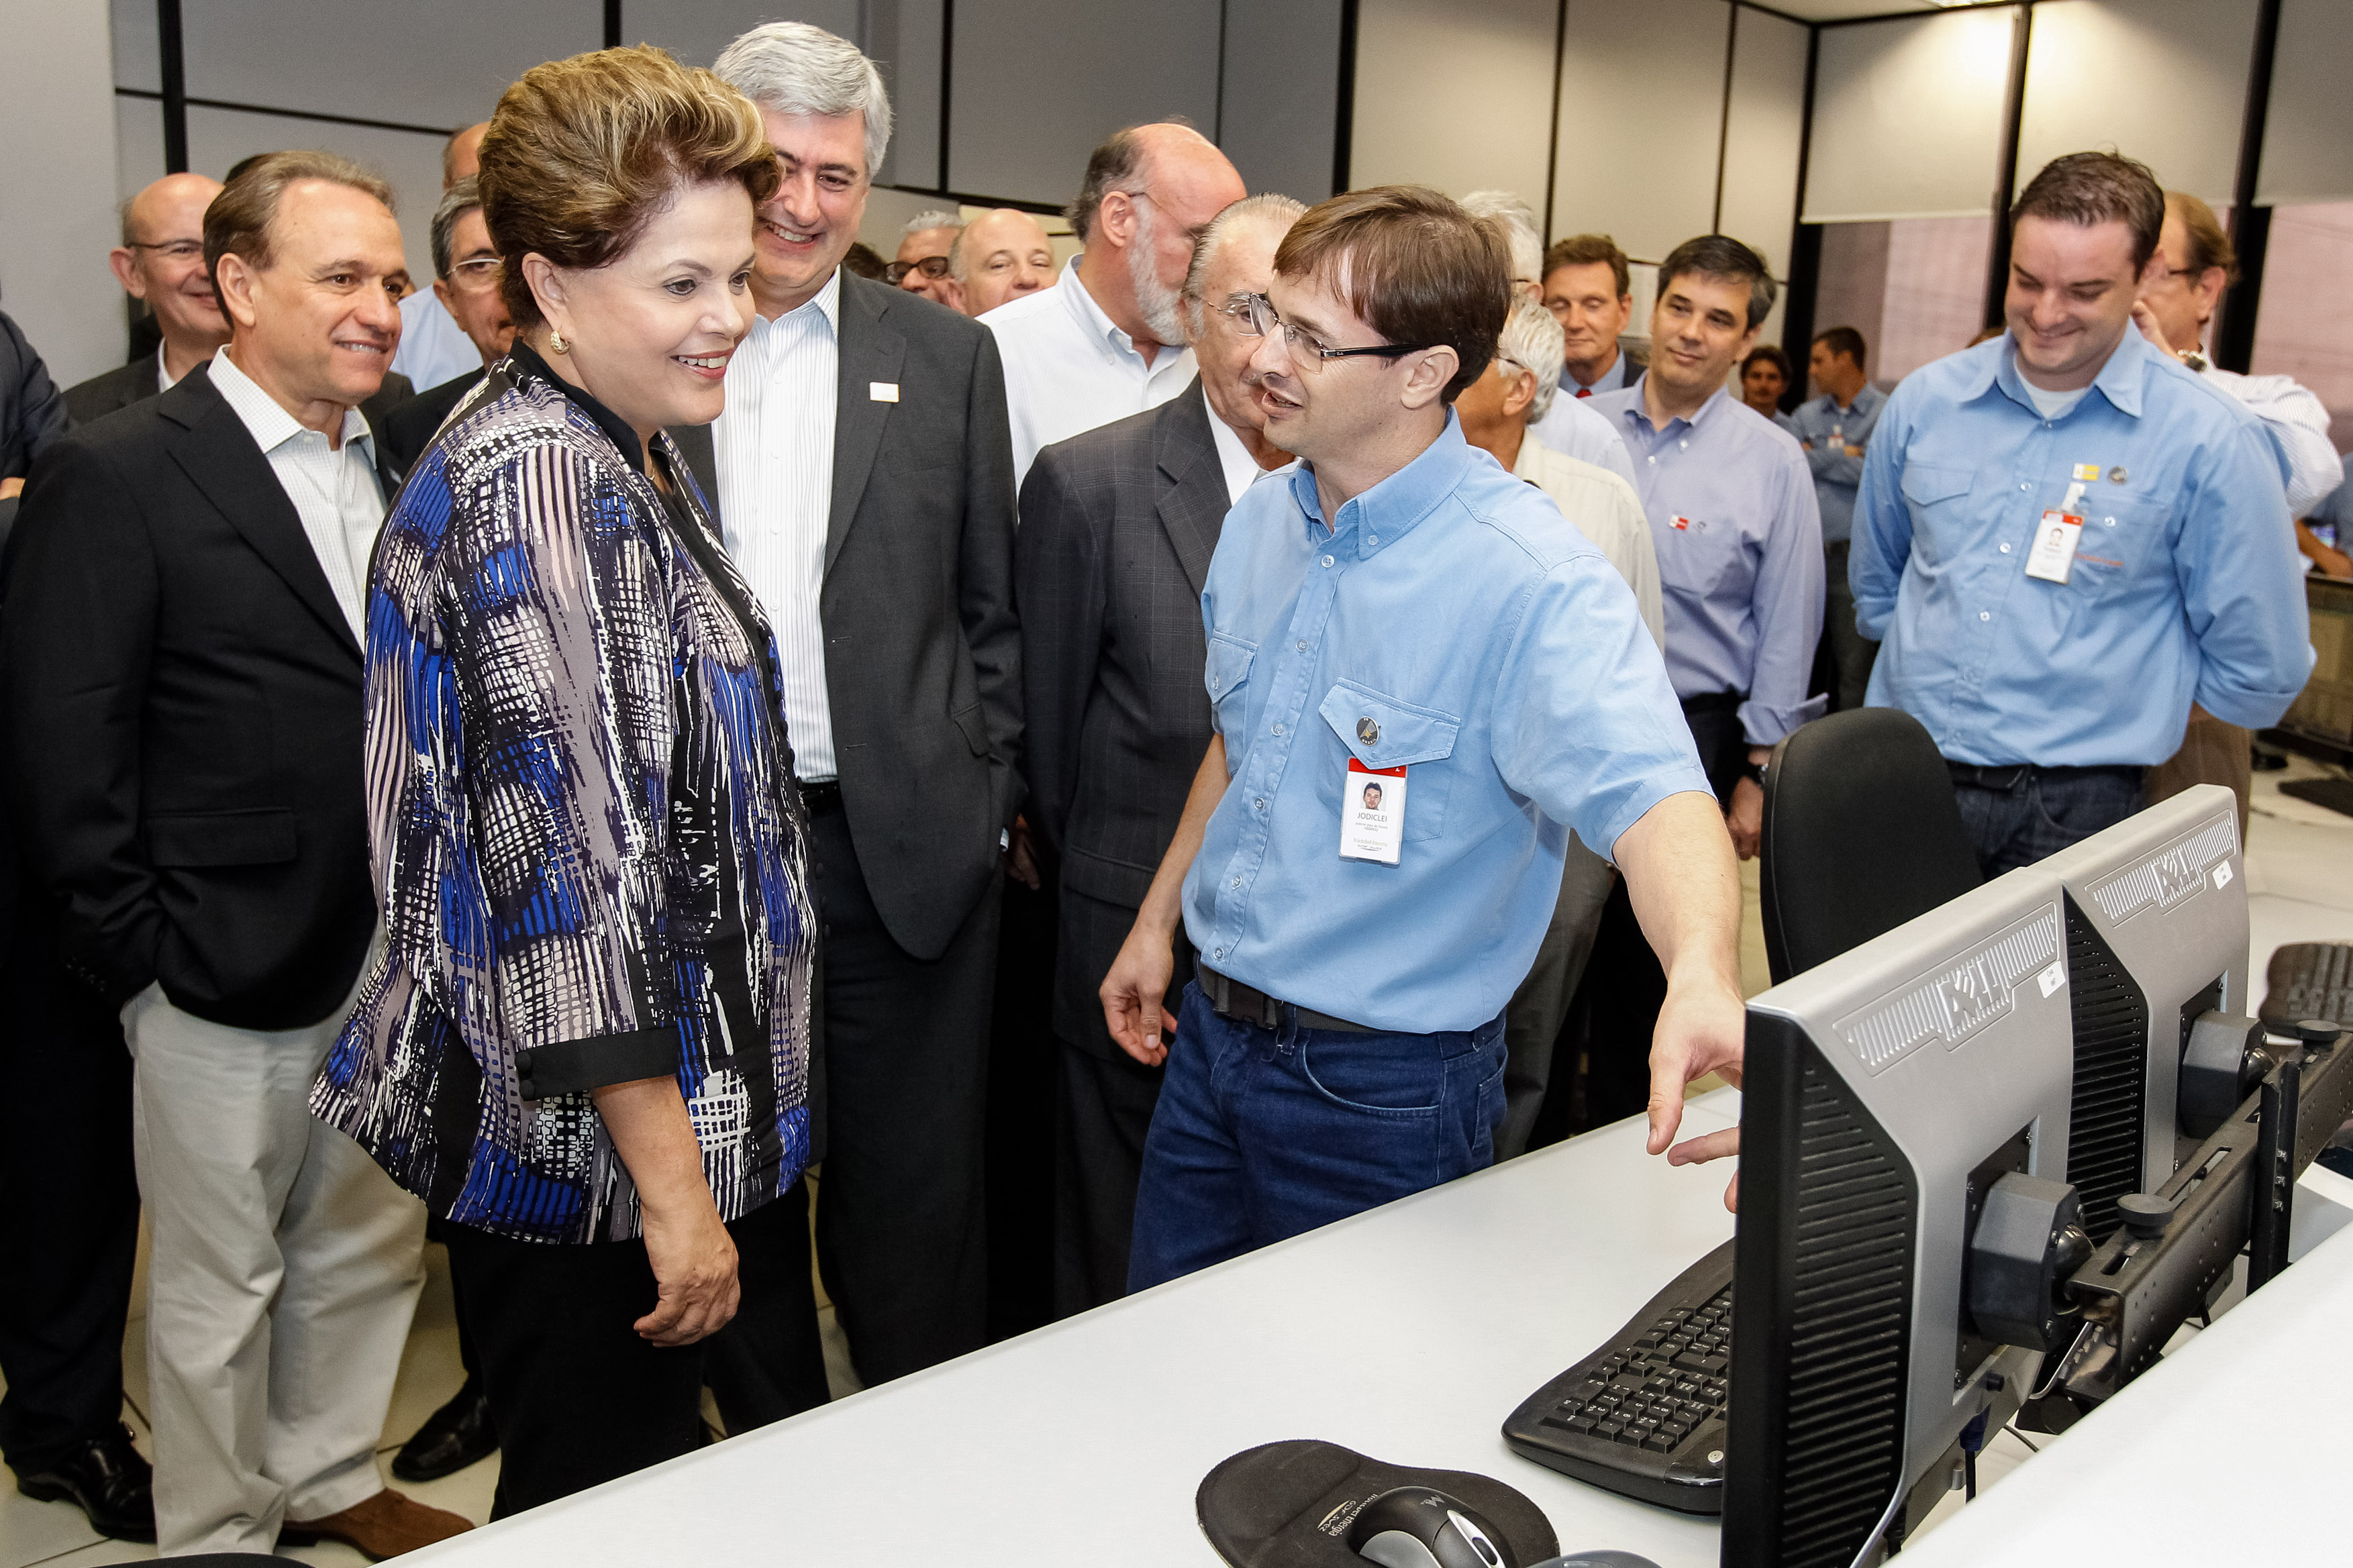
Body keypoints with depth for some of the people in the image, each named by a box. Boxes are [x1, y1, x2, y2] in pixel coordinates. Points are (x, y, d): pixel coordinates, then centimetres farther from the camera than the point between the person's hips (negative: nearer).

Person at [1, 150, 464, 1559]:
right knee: (221, 1285, 12)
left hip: (398, 952, 6)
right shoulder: (118, 477, -10)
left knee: (371, 1247, 19)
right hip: (229, 968, -5)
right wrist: (141, 952, -11)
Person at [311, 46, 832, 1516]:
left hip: (710, 1108, 9)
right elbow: (563, 853, -24)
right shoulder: (535, 481, -20)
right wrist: (674, 1184, -20)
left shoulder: (631, 460, 10)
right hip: (592, 1135, -9)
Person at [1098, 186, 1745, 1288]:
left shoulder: (1532, 579, -22)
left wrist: (1703, 979, -53)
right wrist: (1157, 921, 18)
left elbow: (1647, 794, -34)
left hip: (1383, 1085, -7)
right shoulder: (1260, 525, 3)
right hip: (1213, 1033, 7)